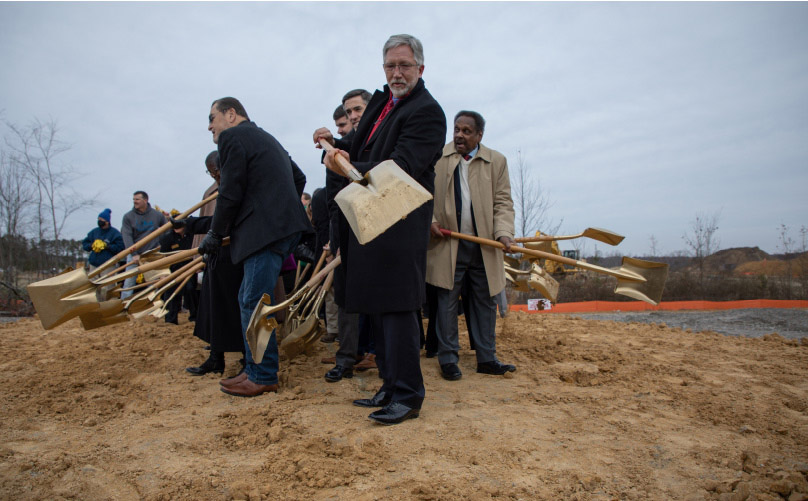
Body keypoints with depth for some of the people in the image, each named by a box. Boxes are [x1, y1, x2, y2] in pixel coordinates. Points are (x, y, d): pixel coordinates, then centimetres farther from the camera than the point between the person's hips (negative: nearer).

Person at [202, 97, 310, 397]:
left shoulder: (233, 137, -4)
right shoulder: (264, 138, 26)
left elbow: (230, 194, -10)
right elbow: (299, 177, 29)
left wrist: (215, 235, 0)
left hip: (266, 230, -10)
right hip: (282, 225, 10)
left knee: (254, 302, -6)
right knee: (249, 299, 14)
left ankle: (264, 377, 1)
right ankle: (255, 369, 20)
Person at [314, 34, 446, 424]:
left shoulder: (426, 111, -10)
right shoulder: (382, 101, 17)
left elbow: (399, 169, -20)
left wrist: (347, 168, -21)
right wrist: (336, 144, 9)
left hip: (398, 224, -9)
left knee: (396, 307, -9)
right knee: (377, 307, 13)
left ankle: (408, 396, 2)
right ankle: (390, 387, 24)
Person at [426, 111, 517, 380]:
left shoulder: (497, 161, 7)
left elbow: (503, 202, 3)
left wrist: (503, 232, -12)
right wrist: (429, 221, -11)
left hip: (485, 245, 2)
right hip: (448, 244, -2)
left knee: (485, 302, 9)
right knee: (447, 302, 2)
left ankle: (486, 358, 21)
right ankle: (448, 359, 13)